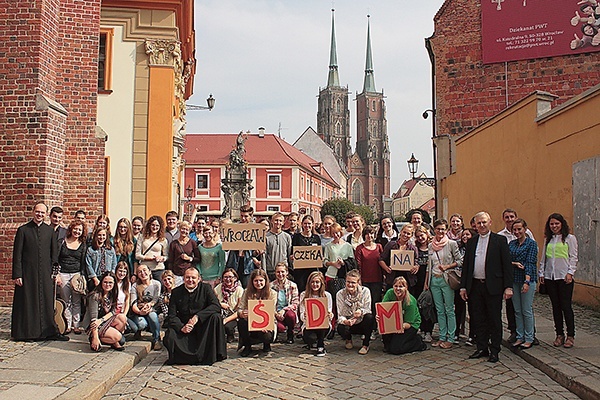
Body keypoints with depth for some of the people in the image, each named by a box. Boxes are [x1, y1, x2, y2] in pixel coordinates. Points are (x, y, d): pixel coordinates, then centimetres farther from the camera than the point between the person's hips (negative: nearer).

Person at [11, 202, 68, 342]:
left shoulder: (50, 231, 9)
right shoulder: (23, 230, 1)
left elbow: (54, 253, 11)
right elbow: (17, 254, -1)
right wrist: (17, 275, -7)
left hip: (45, 274, 2)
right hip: (27, 273, -2)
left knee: (47, 303, 4)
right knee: (27, 303, 4)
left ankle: (49, 332, 11)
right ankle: (26, 332, 15)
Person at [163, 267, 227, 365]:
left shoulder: (206, 288, 0)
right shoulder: (176, 292, 4)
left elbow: (216, 306, -14)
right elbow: (171, 315, -2)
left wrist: (198, 316, -25)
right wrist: (181, 327, -22)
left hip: (203, 325, 0)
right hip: (184, 326, 1)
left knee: (216, 317, -29)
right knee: (169, 337, -27)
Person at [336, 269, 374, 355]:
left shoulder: (365, 291, -9)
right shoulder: (340, 294, -9)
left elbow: (368, 310, -13)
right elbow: (340, 315, -12)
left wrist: (361, 312, -37)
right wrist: (345, 321, -36)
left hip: (362, 323, 0)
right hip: (347, 323, 0)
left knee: (370, 317, -33)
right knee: (340, 328, -34)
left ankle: (365, 345, -10)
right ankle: (348, 340, 8)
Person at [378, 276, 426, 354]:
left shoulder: (411, 302, -26)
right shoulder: (390, 293, -16)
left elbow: (408, 323, -22)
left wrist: (403, 326, -45)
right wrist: (379, 316, -42)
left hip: (412, 324, -4)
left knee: (395, 349, -18)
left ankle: (418, 341, 6)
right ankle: (387, 345, -1)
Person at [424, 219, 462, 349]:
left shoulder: (451, 244, -4)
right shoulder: (431, 245, 9)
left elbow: (460, 261, -2)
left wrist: (447, 266, -16)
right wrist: (426, 282, 12)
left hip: (446, 280, -5)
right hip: (434, 280, 5)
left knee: (449, 310, -1)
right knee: (440, 310, 10)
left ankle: (450, 339, 6)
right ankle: (442, 337, 17)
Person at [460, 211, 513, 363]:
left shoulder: (500, 240, 0)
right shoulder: (471, 242, 12)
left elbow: (507, 265, -4)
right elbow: (465, 265, 12)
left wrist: (508, 287, -10)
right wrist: (463, 286, 7)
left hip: (493, 286, -4)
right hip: (475, 286, 4)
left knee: (494, 320, 4)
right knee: (478, 319, 10)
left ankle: (494, 350, 14)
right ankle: (481, 348, 21)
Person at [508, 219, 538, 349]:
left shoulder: (531, 243, -5)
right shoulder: (511, 243, 11)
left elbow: (530, 263, -12)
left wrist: (527, 281, -19)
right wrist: (516, 263, -14)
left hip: (527, 279, -5)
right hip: (514, 279, 5)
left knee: (527, 310, -1)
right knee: (517, 310, 9)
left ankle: (529, 339, 10)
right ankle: (520, 337, 18)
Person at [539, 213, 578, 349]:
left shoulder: (569, 238, 1)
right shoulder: (548, 240, 13)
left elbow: (573, 257, -3)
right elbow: (544, 258, 15)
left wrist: (570, 272, -11)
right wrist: (541, 273, 9)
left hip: (564, 277, -4)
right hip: (549, 277, 4)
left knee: (566, 306, -3)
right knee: (556, 306, 8)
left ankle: (570, 336, 6)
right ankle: (559, 334, 15)